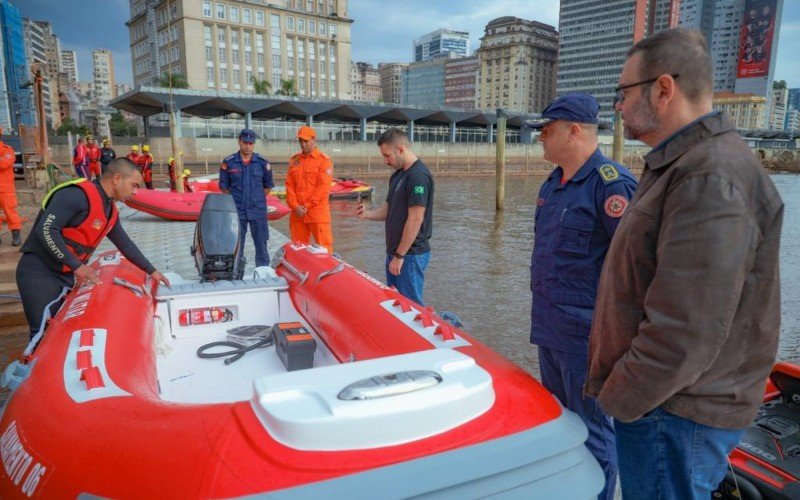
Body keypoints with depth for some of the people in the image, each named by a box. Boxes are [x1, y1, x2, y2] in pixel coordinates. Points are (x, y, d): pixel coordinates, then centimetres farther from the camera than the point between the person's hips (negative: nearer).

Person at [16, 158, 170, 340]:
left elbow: (125, 244, 20)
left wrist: (152, 271, 22)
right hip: (39, 272, -8)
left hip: (67, 276, 9)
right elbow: (46, 230, -25)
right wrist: (77, 266, -24)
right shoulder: (77, 194, -20)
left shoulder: (110, 212, 8)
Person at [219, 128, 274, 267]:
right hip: (236, 210, 0)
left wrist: (257, 199, 3)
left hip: (258, 210, 0)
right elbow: (224, 186, 9)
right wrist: (234, 200, 2)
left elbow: (268, 186, 10)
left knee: (261, 242, 4)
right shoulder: (228, 162, 1)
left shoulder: (263, 162, 2)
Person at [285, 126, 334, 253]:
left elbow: (323, 187, -11)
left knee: (323, 247, -4)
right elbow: (289, 185, 9)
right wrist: (295, 206, -5)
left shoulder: (324, 160, -3)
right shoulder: (294, 160, 14)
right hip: (297, 213, 5)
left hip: (318, 213, -5)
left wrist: (306, 206, -12)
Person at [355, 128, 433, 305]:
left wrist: (400, 255, -19)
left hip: (411, 254, -10)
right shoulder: (397, 174, 12)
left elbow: (415, 220, -21)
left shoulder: (419, 176, -18)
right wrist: (367, 214, -3)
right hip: (395, 251, 10)